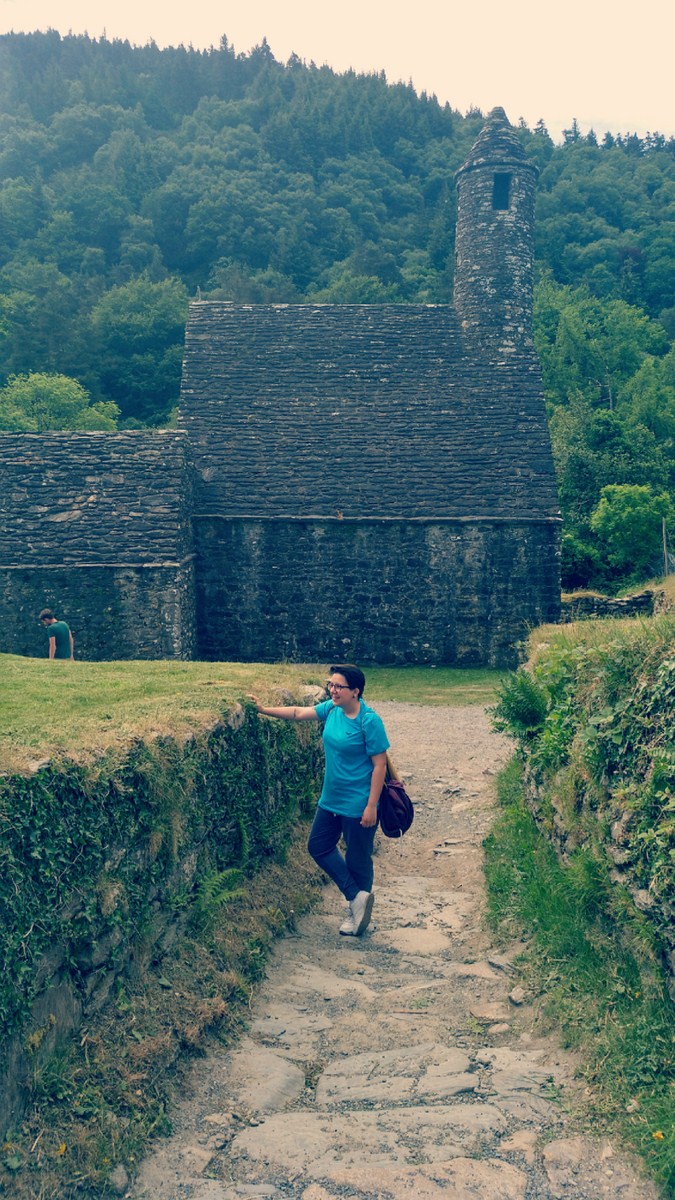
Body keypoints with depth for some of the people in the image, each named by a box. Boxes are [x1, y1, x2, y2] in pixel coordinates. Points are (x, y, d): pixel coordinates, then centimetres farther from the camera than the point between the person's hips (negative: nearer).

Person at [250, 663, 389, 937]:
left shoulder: (369, 721, -21)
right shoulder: (331, 709, -1)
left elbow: (380, 765, -19)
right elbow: (299, 713, 2)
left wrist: (371, 806, -19)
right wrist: (265, 710, -9)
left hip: (357, 804, -8)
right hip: (331, 799, 8)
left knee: (357, 860, 7)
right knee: (318, 846, 14)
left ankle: (359, 914, 26)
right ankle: (357, 897, 19)